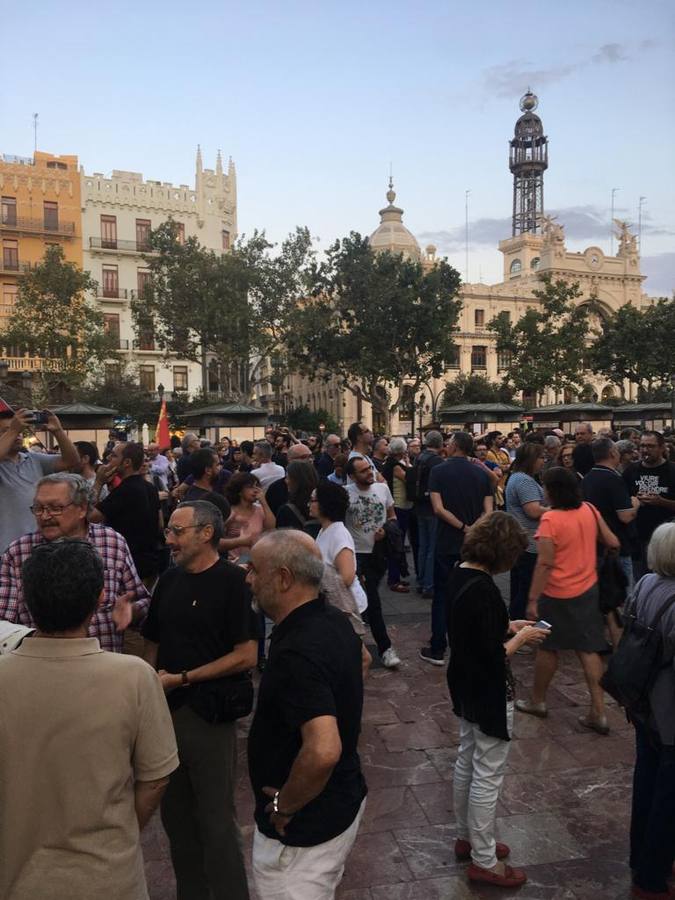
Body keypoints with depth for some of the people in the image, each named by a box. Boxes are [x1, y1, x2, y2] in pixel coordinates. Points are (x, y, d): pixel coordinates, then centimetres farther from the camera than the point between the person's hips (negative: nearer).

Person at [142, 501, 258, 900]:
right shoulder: (170, 581, 8)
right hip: (166, 711, 7)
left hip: (210, 717, -6)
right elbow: (153, 644, 15)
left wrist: (182, 679, -15)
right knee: (175, 815, 19)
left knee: (217, 821, 6)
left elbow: (246, 656, -16)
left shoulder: (233, 581, -13)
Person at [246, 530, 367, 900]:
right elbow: (359, 657, 17)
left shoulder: (297, 654, -32)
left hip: (304, 826, -9)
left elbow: (323, 751, -41)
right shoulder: (335, 620, -4)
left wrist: (284, 805, -23)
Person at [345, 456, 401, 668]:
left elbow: (392, 516, 11)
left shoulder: (382, 488, 0)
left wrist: (385, 530, -10)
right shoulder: (345, 494, -13)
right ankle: (385, 647, 3)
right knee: (373, 602, -5)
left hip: (380, 551, 4)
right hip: (358, 553, -4)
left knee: (369, 599, 19)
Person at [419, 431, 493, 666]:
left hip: (447, 543, -3)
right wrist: (473, 529, -8)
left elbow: (438, 509, -16)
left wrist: (464, 528, -12)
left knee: (442, 597, 6)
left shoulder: (438, 471, -8)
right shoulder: (481, 474, 1)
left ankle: (437, 650, 10)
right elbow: (488, 512, -7)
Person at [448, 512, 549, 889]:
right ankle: (484, 861, 23)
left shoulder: (460, 573, -1)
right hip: (489, 692, -9)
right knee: (488, 774, 6)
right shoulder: (484, 590, -29)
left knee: (468, 761, 22)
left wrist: (508, 626, 6)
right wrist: (521, 637, -10)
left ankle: (467, 837, 40)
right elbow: (493, 657, -25)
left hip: (467, 685, 9)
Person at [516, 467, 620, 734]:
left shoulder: (550, 519, -21)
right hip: (588, 590, 5)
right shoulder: (590, 511, -3)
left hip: (558, 595, -5)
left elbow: (545, 563, -22)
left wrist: (533, 599, -18)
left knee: (547, 648, 12)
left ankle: (537, 701, 29)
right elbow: (613, 543, 5)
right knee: (588, 649, 12)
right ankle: (598, 712, 12)